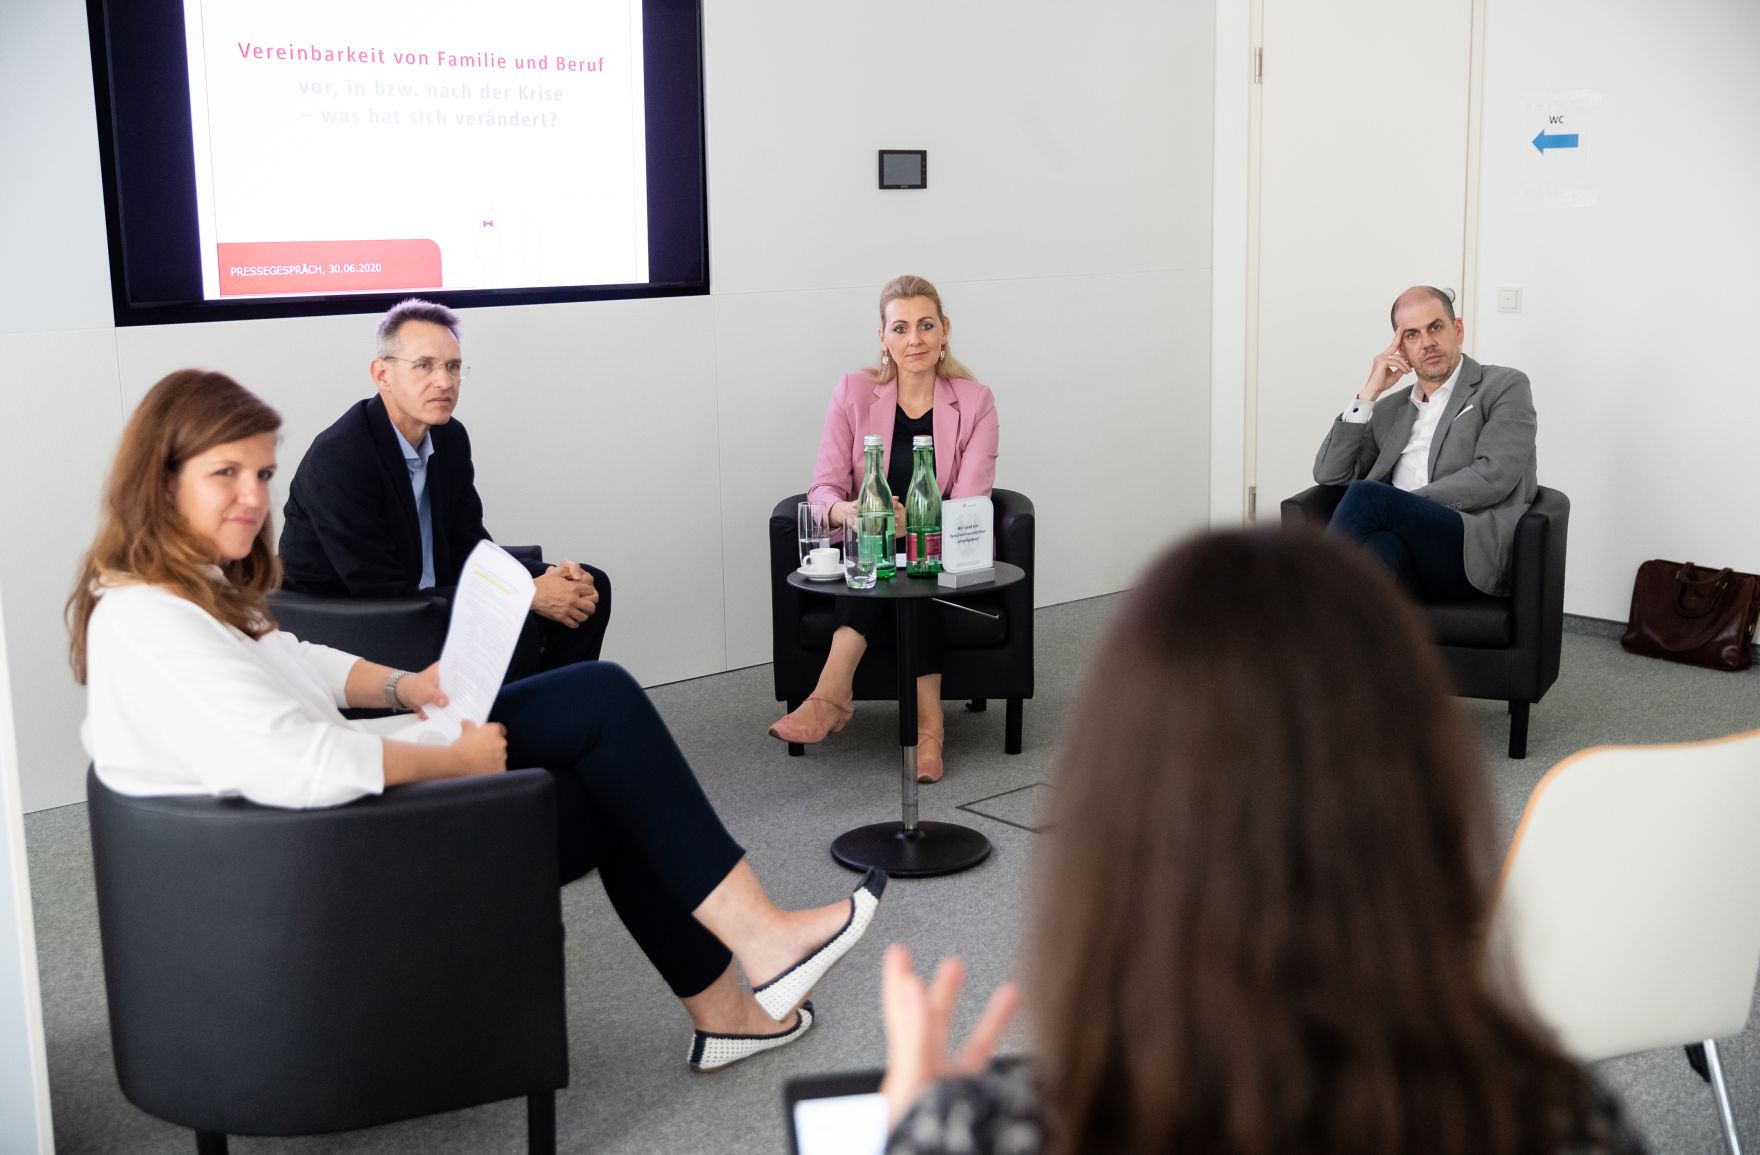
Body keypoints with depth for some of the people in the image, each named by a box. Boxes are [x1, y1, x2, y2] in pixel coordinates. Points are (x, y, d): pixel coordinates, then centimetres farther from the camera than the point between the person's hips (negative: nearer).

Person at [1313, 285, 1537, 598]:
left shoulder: (1505, 386, 13)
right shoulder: (1389, 409, 28)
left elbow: (1492, 477, -3)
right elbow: (1329, 475, 17)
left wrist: (1402, 507, -9)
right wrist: (1368, 394, 11)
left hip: (1473, 550, -3)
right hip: (1403, 548, 4)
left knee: (1366, 494, -30)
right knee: (1381, 545, -36)